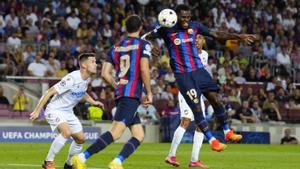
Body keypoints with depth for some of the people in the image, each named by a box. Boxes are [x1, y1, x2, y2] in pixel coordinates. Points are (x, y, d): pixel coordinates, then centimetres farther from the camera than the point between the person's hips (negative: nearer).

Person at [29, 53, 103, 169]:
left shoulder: (86, 79, -2)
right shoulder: (71, 79, -28)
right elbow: (49, 92, -25)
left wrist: (93, 102, 10)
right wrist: (37, 111, -23)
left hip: (68, 112, 9)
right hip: (55, 110, -9)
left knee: (80, 138, 9)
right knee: (67, 132, -31)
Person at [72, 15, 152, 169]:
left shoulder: (115, 47, 16)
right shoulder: (143, 44, 0)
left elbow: (105, 73, 10)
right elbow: (144, 70, -12)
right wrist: (149, 93, -2)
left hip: (120, 94, 8)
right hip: (132, 95, -7)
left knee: (139, 135, 10)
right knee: (116, 132, -15)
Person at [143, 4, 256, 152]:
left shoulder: (194, 26, 4)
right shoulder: (166, 30, -6)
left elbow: (217, 35, 8)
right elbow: (146, 38, 4)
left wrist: (238, 37, 2)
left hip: (199, 70, 4)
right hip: (182, 75, -4)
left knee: (216, 100, -2)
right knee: (196, 107, -9)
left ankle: (227, 132, 14)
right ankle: (212, 141, -2)